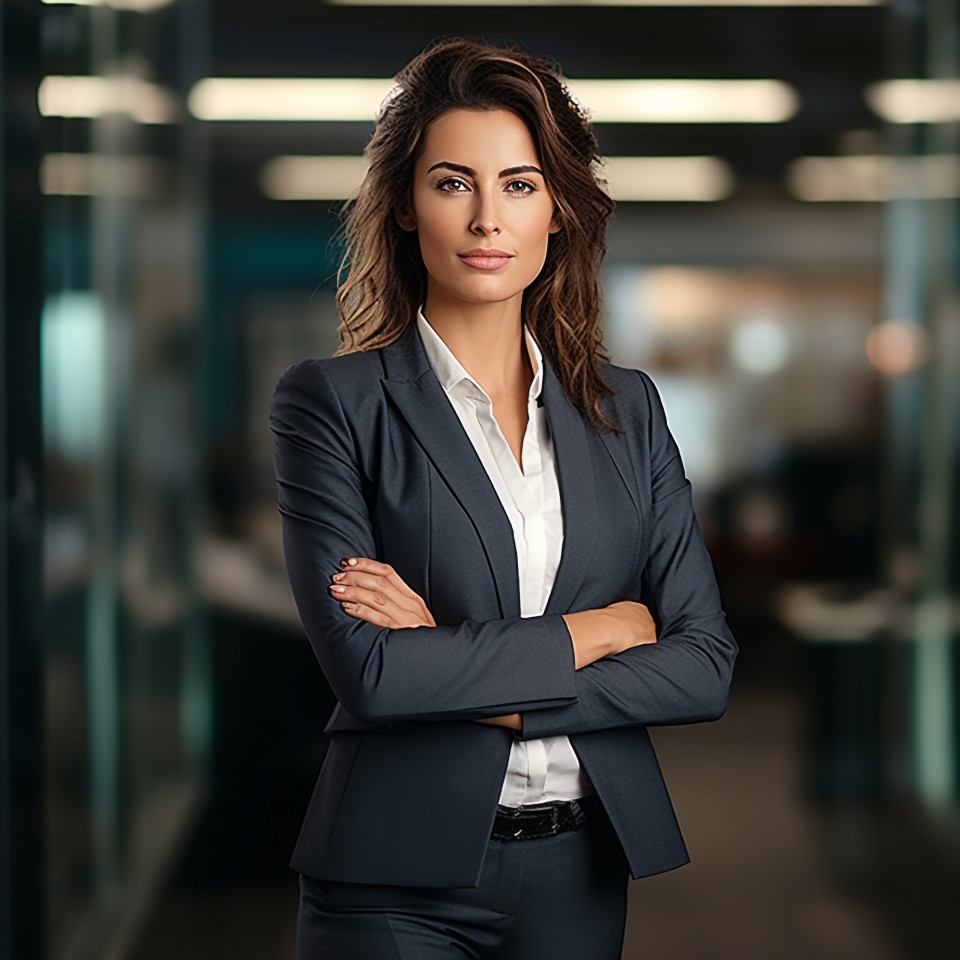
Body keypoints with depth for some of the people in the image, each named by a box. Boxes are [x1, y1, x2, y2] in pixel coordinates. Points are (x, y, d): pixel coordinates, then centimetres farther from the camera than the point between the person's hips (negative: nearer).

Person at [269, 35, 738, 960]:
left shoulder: (626, 407, 6)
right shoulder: (330, 402, -6)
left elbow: (705, 667, 0)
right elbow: (367, 669, -16)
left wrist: (477, 687, -11)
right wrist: (600, 627, -8)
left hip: (580, 877, 4)